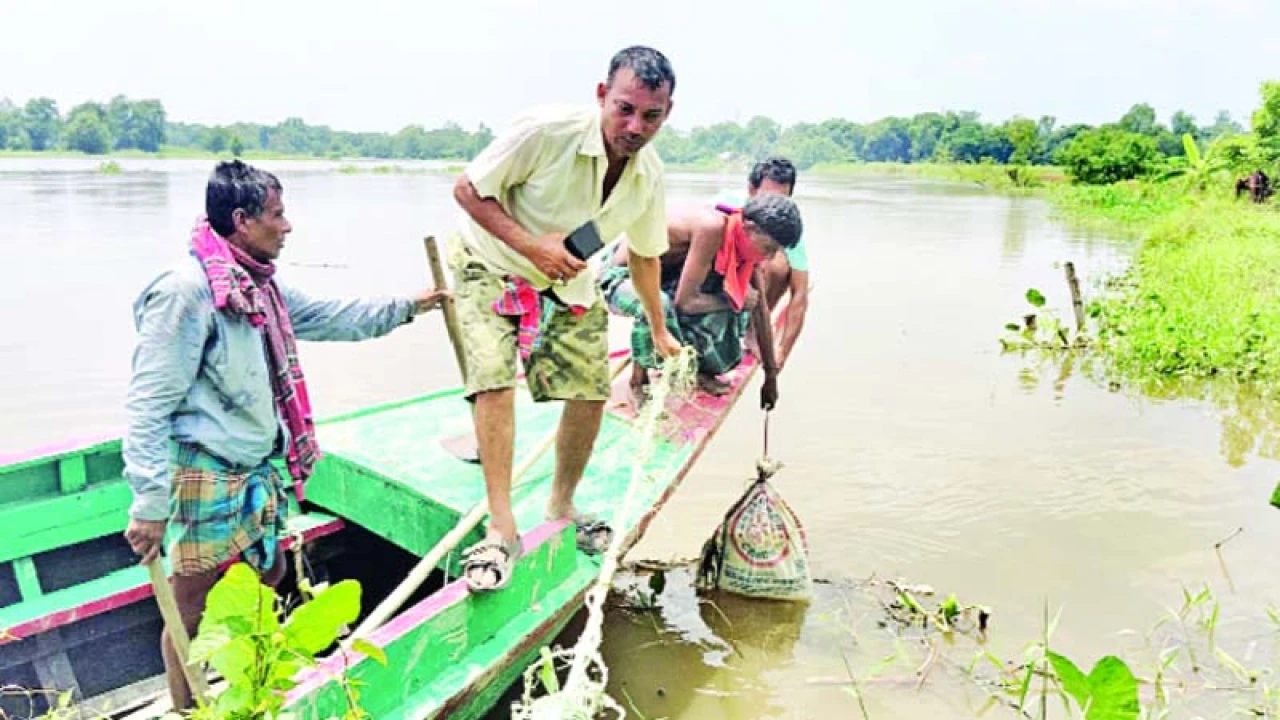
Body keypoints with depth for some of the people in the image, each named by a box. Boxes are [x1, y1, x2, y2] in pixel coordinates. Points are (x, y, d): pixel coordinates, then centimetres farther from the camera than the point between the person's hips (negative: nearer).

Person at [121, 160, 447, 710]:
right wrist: (149, 503, -21)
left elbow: (329, 318, 22)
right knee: (193, 611, 7)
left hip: (257, 473, 10)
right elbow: (149, 406, -20)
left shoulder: (258, 286, 8)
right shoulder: (185, 289, -20)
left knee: (268, 581, 24)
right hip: (207, 480, -10)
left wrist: (406, 307, 23)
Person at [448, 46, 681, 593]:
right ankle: (502, 529, -16)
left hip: (570, 281, 5)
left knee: (591, 393, -1)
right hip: (492, 265, -4)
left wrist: (658, 330, 16)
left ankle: (561, 507, 21)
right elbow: (468, 190, -20)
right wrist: (531, 246, -31)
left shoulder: (649, 176, -11)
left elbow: (644, 253, 7)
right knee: (494, 377, -23)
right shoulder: (545, 131, -29)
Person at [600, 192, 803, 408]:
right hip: (622, 277, -7)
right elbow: (684, 301, -34)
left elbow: (761, 311, -1)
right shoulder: (712, 229, -34)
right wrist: (736, 300, -17)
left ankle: (699, 367, 9)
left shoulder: (748, 239, -8)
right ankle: (638, 382, -13)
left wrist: (771, 376, 4)